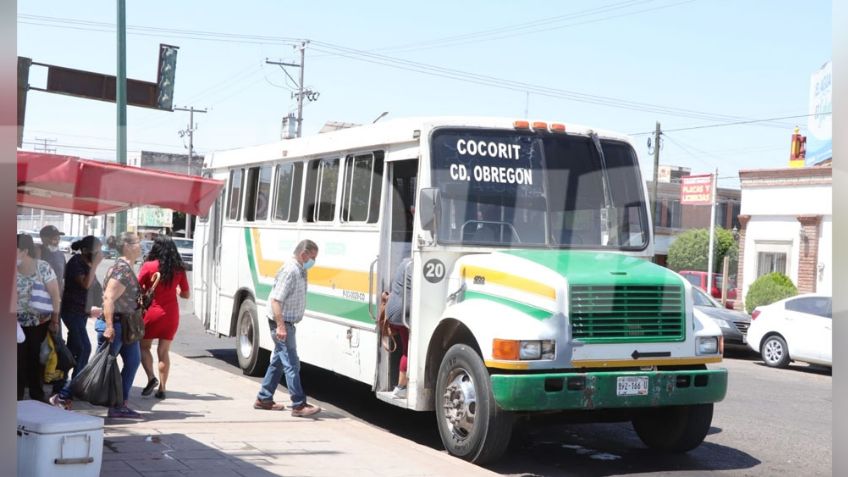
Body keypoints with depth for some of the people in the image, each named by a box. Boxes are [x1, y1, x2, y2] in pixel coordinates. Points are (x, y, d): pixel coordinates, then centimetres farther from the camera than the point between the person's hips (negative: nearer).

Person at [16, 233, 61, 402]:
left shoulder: (43, 267, -9)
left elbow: (55, 294, -8)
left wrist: (55, 320, -9)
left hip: (40, 323, -2)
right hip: (18, 324, 2)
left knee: (37, 361, 7)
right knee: (19, 361, 1)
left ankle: (38, 398, 19)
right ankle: (18, 398, 10)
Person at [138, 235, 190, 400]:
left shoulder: (148, 266, -12)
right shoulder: (179, 269, -2)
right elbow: (186, 294, 6)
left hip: (152, 312, -3)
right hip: (171, 315, 3)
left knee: (144, 346, 15)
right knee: (163, 352, 9)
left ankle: (151, 377, -5)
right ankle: (162, 388, 7)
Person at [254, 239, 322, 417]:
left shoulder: (299, 271, 12)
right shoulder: (290, 271, -19)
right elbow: (276, 300, -25)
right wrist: (280, 326, -29)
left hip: (287, 323, 10)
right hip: (282, 323, -10)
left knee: (278, 361, 17)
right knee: (291, 364, -9)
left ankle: (264, 399, 25)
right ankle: (299, 405, -8)